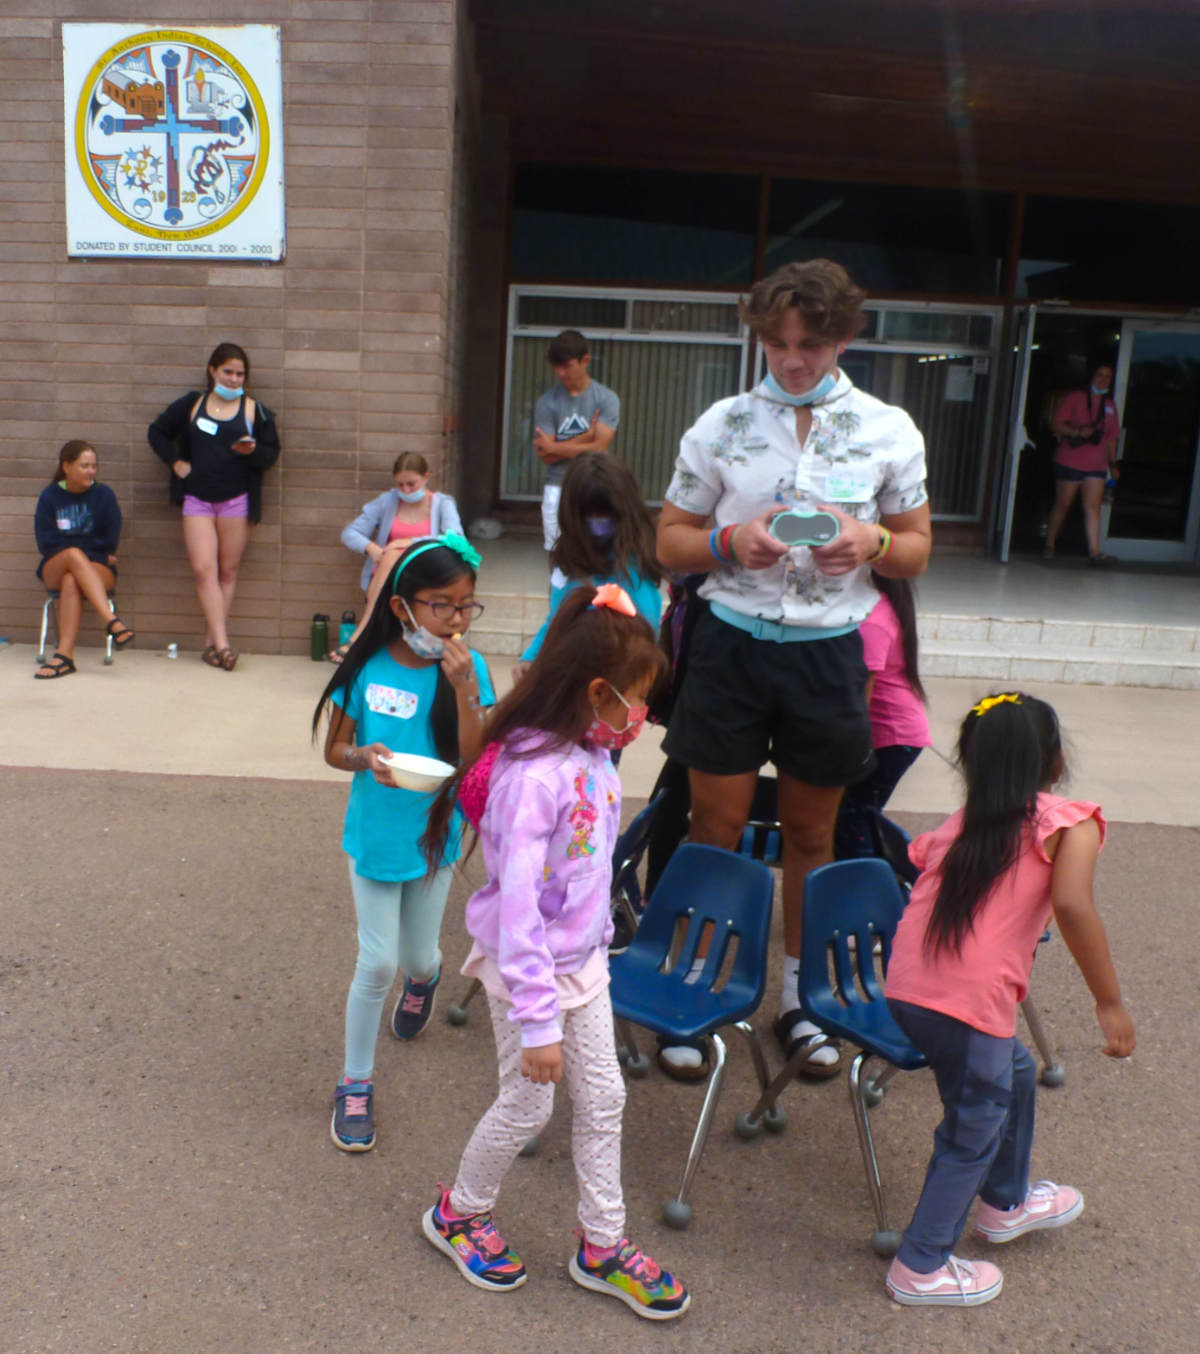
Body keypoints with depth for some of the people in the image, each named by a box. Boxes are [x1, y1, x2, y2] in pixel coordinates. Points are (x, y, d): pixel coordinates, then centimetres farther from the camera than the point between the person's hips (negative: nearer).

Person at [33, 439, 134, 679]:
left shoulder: (103, 494, 4)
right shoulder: (49, 497, 6)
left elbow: (111, 542, -3)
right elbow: (46, 543, -3)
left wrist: (68, 543, -1)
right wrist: (89, 546, -8)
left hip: (98, 569, -1)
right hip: (55, 568, 1)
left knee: (71, 581, -35)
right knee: (74, 555, -35)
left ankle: (65, 655, -46)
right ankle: (112, 622, -51)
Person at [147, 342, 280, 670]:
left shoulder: (255, 410, 6)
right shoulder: (191, 404, 9)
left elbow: (271, 452, 7)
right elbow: (157, 431, 19)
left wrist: (252, 451, -14)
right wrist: (175, 461, 5)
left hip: (237, 500, 0)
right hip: (197, 499, 0)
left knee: (227, 572, 2)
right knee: (204, 570, -10)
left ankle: (211, 642, 10)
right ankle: (222, 644, -12)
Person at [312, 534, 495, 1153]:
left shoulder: (469, 669, -13)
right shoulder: (367, 667, -14)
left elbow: (476, 762, -19)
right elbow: (334, 748, -3)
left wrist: (463, 690, -29)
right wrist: (366, 758, -25)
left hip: (435, 837, 1)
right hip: (375, 837, -1)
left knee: (418, 957, 16)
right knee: (377, 963, 0)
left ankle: (422, 978, 56)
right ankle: (355, 1084, 21)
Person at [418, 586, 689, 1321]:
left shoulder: (592, 756, -6)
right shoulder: (531, 775, -31)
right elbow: (516, 908, -29)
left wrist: (598, 936, 15)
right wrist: (537, 1021, -24)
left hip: (585, 962, 8)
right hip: (530, 968, -7)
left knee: (603, 1099, 17)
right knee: (527, 1107, 12)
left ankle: (603, 1247, 36)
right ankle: (459, 1213, 41)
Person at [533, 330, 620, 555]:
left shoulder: (606, 399, -2)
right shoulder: (547, 402, 2)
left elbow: (599, 447, -12)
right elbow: (544, 455, -5)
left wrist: (554, 447, -6)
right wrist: (586, 437, -12)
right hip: (558, 486, 2)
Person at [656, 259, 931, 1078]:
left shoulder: (889, 431, 2)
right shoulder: (722, 425, 2)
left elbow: (917, 550, 7)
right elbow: (671, 542, 5)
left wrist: (871, 543, -16)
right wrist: (730, 541, -16)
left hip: (827, 650, 1)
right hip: (733, 643, 0)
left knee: (812, 835, 13)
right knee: (716, 832, 5)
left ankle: (801, 1000, 30)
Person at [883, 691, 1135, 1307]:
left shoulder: (957, 826, 17)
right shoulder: (1070, 821, 1)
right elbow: (1071, 903, -16)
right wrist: (1110, 1003, -11)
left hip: (904, 989, 7)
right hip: (970, 1003, -7)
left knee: (1013, 1071, 30)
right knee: (973, 1129, 16)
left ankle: (1005, 1203, 51)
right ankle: (921, 1267, 28)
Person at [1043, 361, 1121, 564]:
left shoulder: (1110, 406, 15)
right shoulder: (1075, 398, 1)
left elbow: (1112, 438, 18)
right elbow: (1055, 425, -6)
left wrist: (1113, 464, 12)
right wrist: (1077, 432, -20)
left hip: (1096, 466, 4)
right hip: (1069, 462, -3)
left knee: (1093, 507, -5)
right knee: (1062, 505, 3)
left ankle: (1094, 551, -10)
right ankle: (1049, 545, 16)